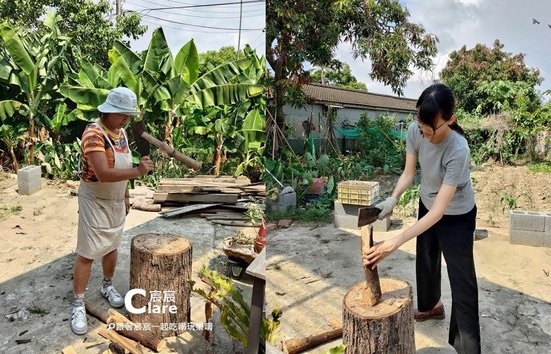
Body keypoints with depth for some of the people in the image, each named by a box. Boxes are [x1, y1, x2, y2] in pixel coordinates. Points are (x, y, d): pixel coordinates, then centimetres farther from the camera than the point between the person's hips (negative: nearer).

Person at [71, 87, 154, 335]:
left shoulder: (122, 133, 4)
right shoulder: (93, 134, -23)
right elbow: (104, 174, -31)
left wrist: (126, 196, 15)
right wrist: (138, 171, -33)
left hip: (116, 201, 7)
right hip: (95, 202, -7)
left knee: (112, 246, 18)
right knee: (87, 253, -2)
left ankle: (107, 286, 37)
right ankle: (78, 305, 10)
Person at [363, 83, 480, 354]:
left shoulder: (457, 150, -39)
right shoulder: (414, 131, -22)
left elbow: (439, 211, -39)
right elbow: (408, 173, -10)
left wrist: (395, 243, -45)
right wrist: (393, 199, -31)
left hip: (457, 216, -6)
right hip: (426, 204, 6)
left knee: (461, 279, -4)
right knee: (426, 260, 24)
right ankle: (431, 306, 51)